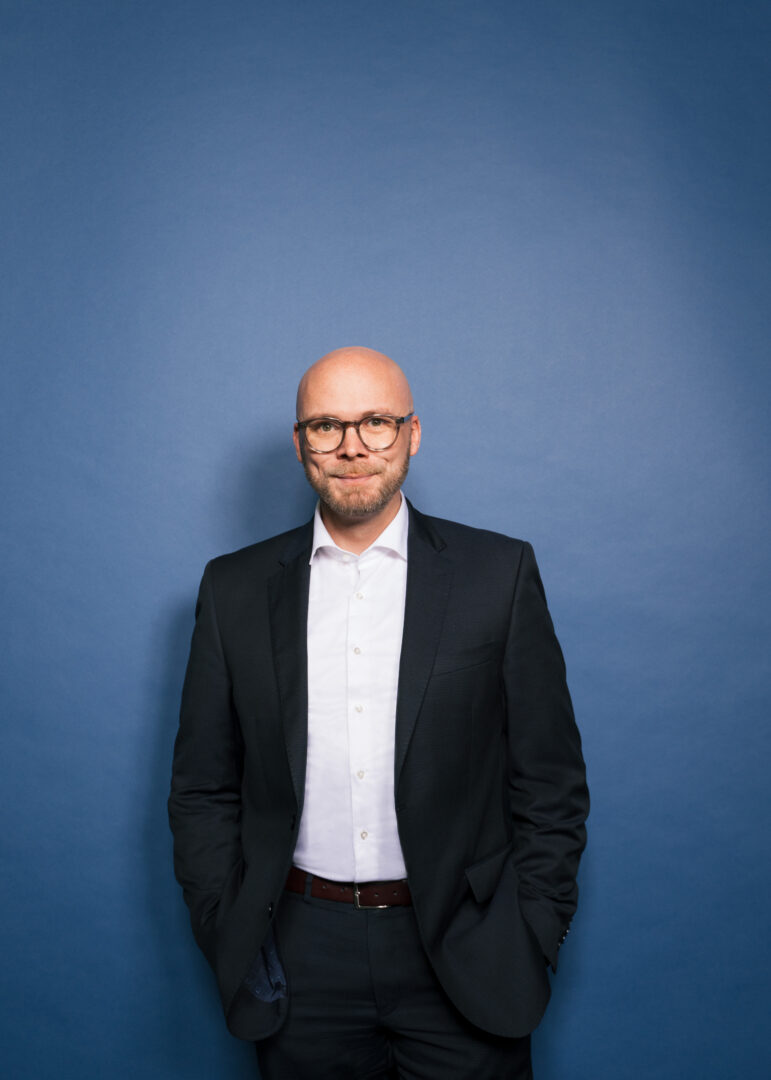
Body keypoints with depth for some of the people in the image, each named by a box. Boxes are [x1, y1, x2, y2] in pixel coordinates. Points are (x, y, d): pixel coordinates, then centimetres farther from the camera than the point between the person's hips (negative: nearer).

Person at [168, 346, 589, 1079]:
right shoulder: (235, 588, 1)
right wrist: (228, 938, 0)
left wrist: (531, 943, -4)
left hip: (460, 952, -1)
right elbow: (203, 789, 5)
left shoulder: (499, 573, -3)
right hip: (300, 960, 1)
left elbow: (551, 781, -1)